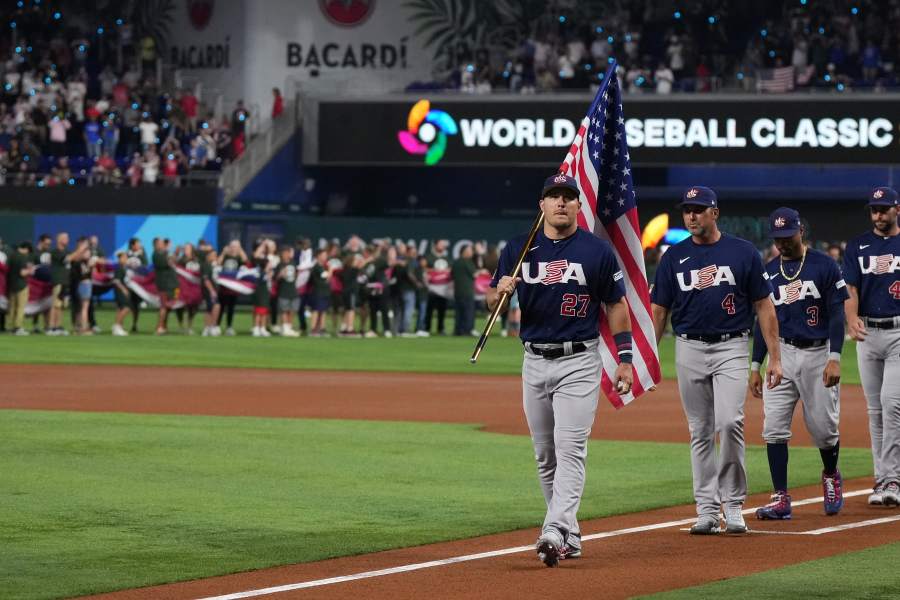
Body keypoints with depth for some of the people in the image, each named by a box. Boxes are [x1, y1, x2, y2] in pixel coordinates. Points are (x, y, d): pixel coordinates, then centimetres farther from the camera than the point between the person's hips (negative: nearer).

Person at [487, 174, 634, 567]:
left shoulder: (597, 251, -1)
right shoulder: (518, 249, 7)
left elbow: (616, 305, 4)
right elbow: (492, 304, 9)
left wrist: (625, 359, -2)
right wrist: (500, 291, -15)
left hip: (579, 362, -4)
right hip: (535, 362, 4)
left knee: (570, 449, -15)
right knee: (545, 456, 9)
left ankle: (555, 533, -25)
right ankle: (570, 536, 20)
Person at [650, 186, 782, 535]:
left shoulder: (743, 253, 2)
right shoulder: (674, 257, 8)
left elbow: (764, 306, 3)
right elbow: (658, 310, 10)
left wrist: (774, 357, -2)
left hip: (731, 349, -3)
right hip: (689, 350, 3)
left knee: (729, 421, -17)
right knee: (700, 431, 5)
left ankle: (733, 504, -5)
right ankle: (706, 509, 10)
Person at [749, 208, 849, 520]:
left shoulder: (824, 266, -3)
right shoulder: (768, 272, 9)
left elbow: (837, 314, -5)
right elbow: (763, 320, 14)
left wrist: (834, 358, -15)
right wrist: (756, 366, 9)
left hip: (818, 354, -3)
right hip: (782, 354, 3)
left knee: (824, 429, -1)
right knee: (774, 429, -8)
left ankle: (831, 476, 30)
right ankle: (781, 499, -5)